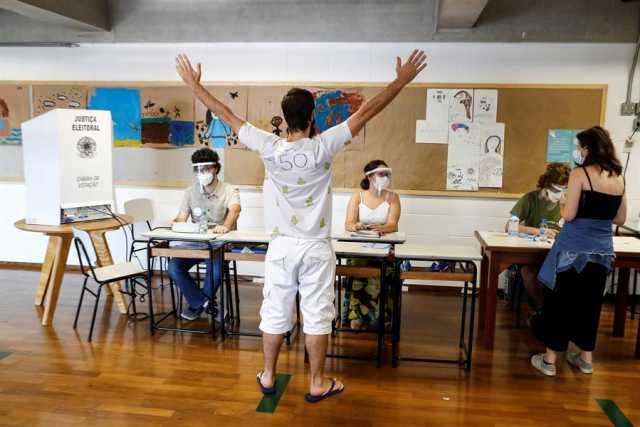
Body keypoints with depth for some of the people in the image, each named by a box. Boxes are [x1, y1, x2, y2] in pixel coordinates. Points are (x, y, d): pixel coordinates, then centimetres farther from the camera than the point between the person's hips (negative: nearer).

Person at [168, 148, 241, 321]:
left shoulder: (229, 191, -7)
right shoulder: (190, 192, 8)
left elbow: (234, 210, -28)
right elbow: (181, 218, 3)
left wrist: (226, 226, -51)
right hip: (195, 242, 5)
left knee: (215, 271, -32)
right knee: (174, 267, -19)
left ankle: (197, 303, -1)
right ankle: (207, 304, -6)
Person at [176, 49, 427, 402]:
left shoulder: (270, 148, -9)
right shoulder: (323, 148, -14)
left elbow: (228, 116, 0)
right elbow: (366, 112, -9)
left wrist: (194, 85, 12)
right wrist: (401, 80, -1)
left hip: (280, 247, 2)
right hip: (315, 248, -2)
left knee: (275, 314, 14)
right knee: (317, 316, 9)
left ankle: (268, 377, 30)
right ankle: (317, 384, 22)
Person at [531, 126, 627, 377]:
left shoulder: (580, 173, -11)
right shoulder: (619, 178, 7)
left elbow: (569, 215, -15)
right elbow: (620, 219, 11)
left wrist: (563, 203, 5)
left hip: (574, 249, -6)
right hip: (602, 250, 6)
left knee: (560, 301, 5)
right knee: (589, 302, 17)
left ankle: (550, 360, 12)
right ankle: (586, 358, 28)